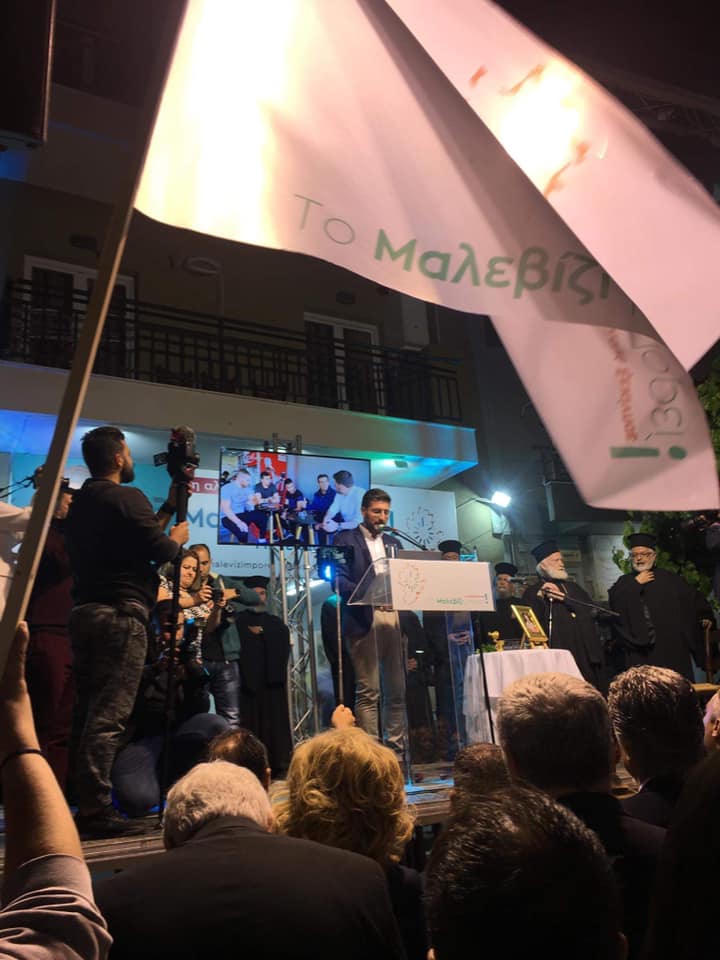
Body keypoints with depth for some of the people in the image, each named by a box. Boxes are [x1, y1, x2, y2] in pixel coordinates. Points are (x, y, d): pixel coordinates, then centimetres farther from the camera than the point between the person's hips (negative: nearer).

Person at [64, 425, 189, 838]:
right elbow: (158, 550, -12)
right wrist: (178, 538, 9)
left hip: (86, 612, 9)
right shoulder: (125, 497, -9)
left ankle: (82, 804, 17)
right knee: (109, 715, -8)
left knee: (87, 711, 11)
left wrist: (170, 505, 25)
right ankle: (95, 808, -6)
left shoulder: (82, 502, 19)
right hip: (121, 614, -9)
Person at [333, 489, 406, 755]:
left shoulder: (393, 543, 21)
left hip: (394, 618, 5)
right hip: (363, 620, -5)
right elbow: (339, 580, -5)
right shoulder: (345, 539, 5)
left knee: (397, 690, 5)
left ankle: (397, 747, 14)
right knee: (368, 691, -6)